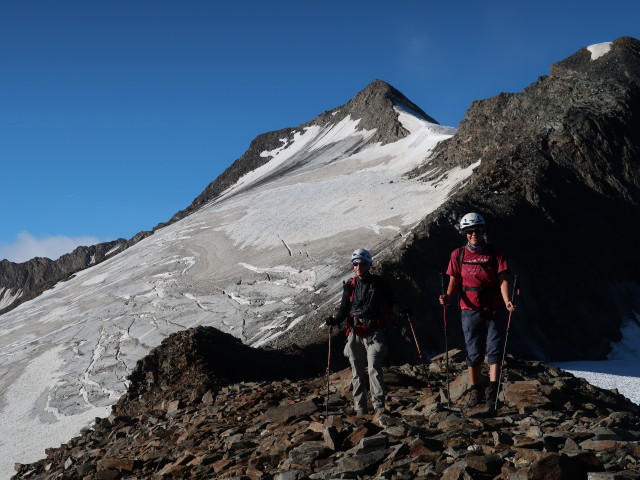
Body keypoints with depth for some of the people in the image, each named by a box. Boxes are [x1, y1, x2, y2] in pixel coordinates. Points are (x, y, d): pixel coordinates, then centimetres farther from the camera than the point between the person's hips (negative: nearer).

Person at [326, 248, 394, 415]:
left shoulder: (378, 283, 3)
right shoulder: (350, 286, 9)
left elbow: (390, 303, 11)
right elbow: (344, 310, 10)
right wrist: (335, 320, -8)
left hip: (374, 333, -3)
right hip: (355, 334, 3)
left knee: (374, 369, -18)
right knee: (357, 373, 5)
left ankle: (379, 406, -17)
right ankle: (360, 410, 11)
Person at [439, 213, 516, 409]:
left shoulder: (495, 253, 1)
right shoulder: (458, 255, 5)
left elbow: (503, 280, -6)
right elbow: (454, 282, 5)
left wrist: (506, 301, -23)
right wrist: (448, 297, -16)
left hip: (494, 310, -1)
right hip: (470, 310, 1)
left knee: (494, 349, -7)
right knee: (474, 353, 6)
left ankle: (492, 390, -7)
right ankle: (475, 391, 16)